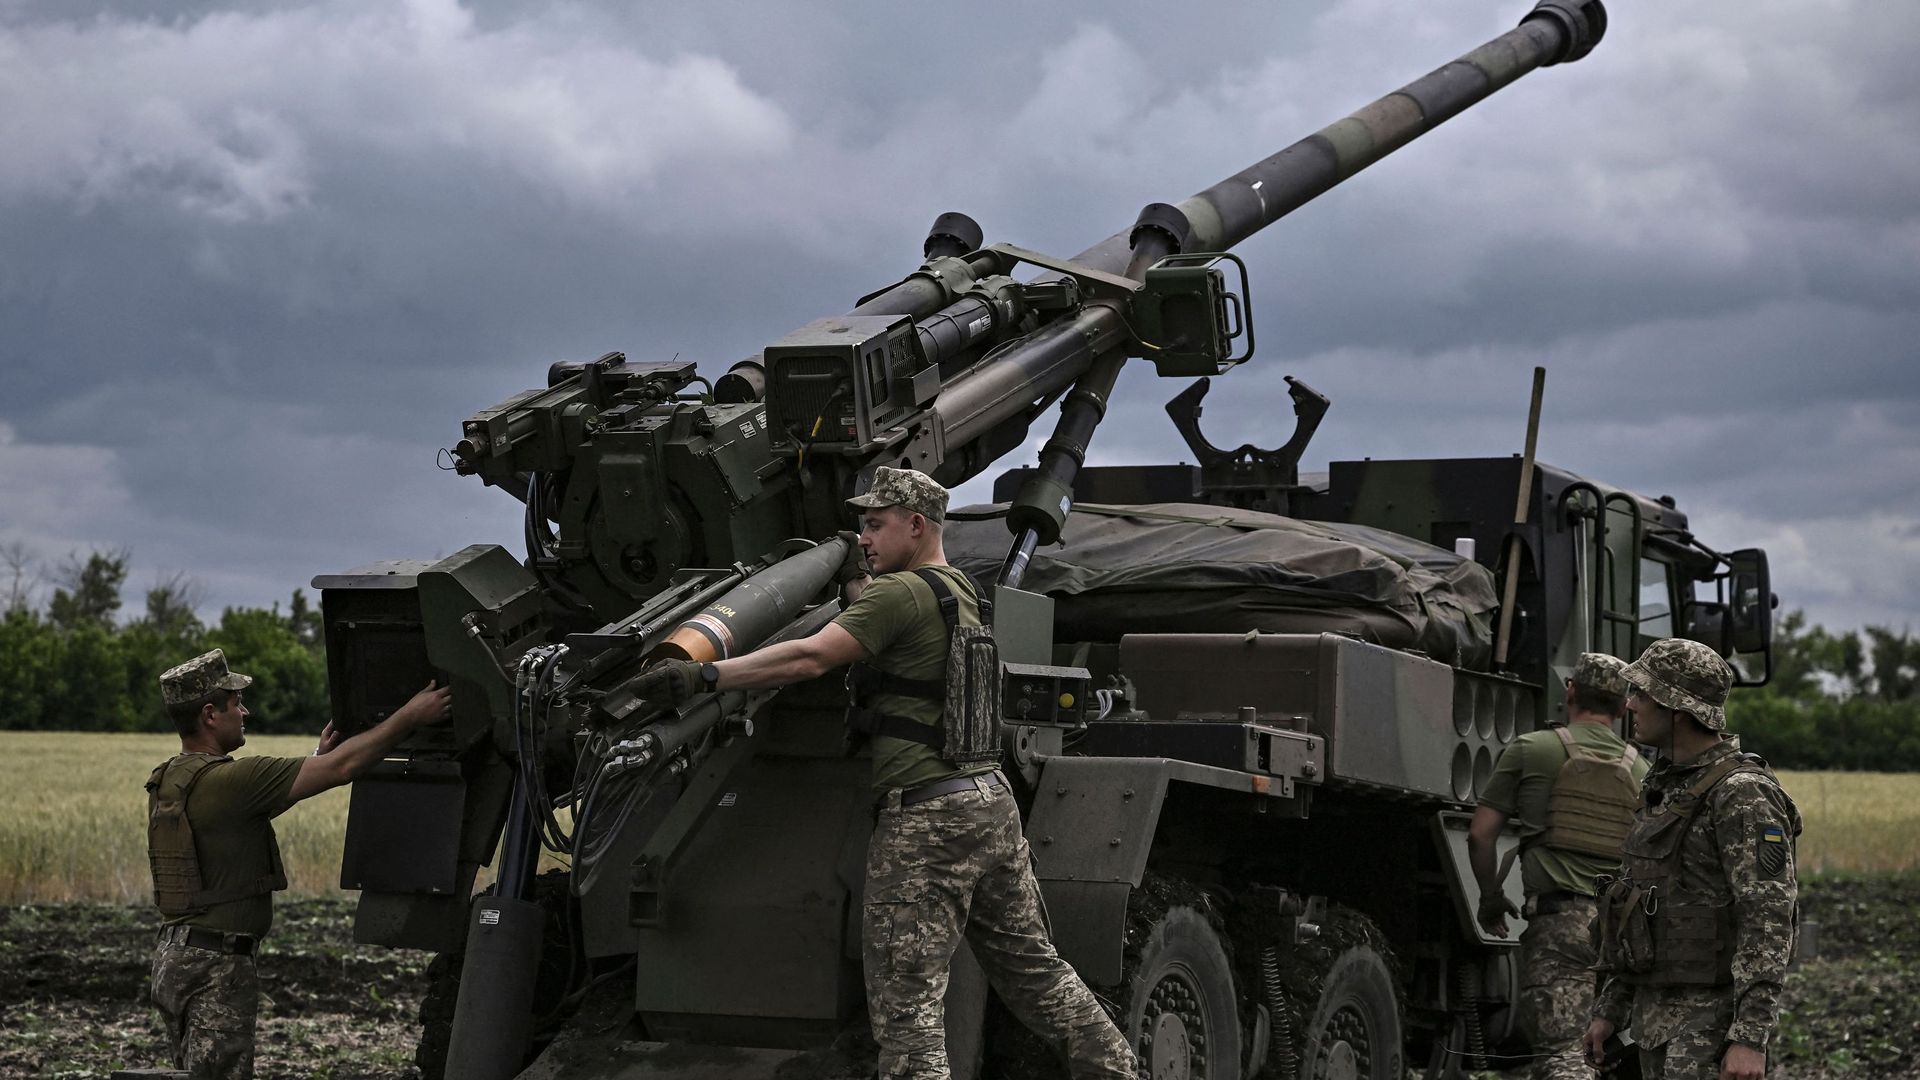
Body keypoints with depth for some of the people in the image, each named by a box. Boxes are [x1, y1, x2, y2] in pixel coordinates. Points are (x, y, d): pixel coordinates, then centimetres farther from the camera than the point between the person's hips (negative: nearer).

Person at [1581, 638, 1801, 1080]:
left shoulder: (1743, 796, -15)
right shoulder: (1667, 789, 14)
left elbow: (1768, 922, -21)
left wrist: (1751, 1038, -27)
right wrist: (1609, 1009, 19)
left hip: (1712, 1022, -9)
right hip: (1658, 1015, 9)